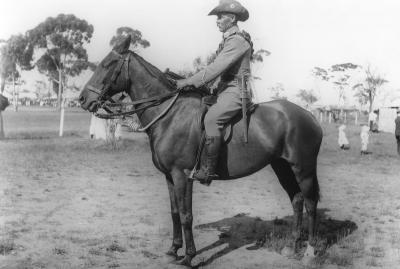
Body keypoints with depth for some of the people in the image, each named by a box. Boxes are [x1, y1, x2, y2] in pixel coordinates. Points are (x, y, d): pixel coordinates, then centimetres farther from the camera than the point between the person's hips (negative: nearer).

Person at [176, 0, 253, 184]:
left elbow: (216, 68, -20)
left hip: (235, 92, -11)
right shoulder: (228, 40, 20)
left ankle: (209, 170, -28)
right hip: (226, 90, 11)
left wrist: (189, 82, -19)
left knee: (211, 119, -29)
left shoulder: (237, 41, -13)